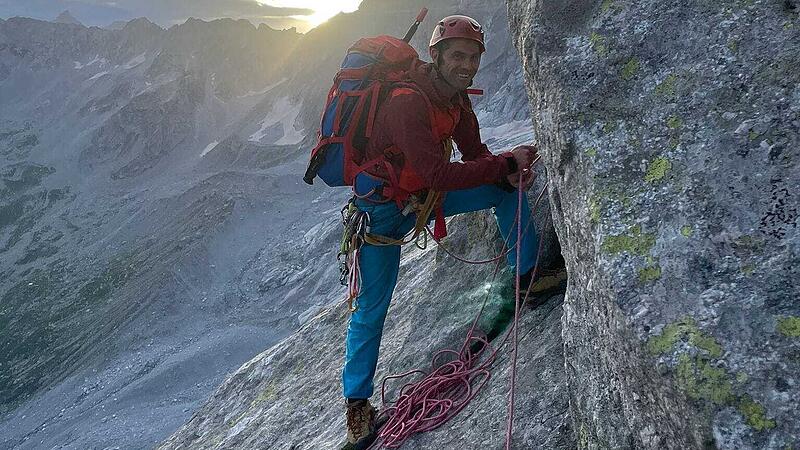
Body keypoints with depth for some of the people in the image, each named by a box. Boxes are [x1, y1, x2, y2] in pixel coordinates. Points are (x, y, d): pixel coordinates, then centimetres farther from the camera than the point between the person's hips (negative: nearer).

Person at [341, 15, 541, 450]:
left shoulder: (456, 97, -3)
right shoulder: (407, 101, -30)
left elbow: (475, 155, 1)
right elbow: (438, 174, -36)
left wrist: (511, 174, -20)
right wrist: (508, 162, -30)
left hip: (424, 194, 7)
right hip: (382, 206, -7)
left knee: (507, 190, 1)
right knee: (371, 307, -3)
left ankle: (528, 276, 14)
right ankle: (357, 401, 14)